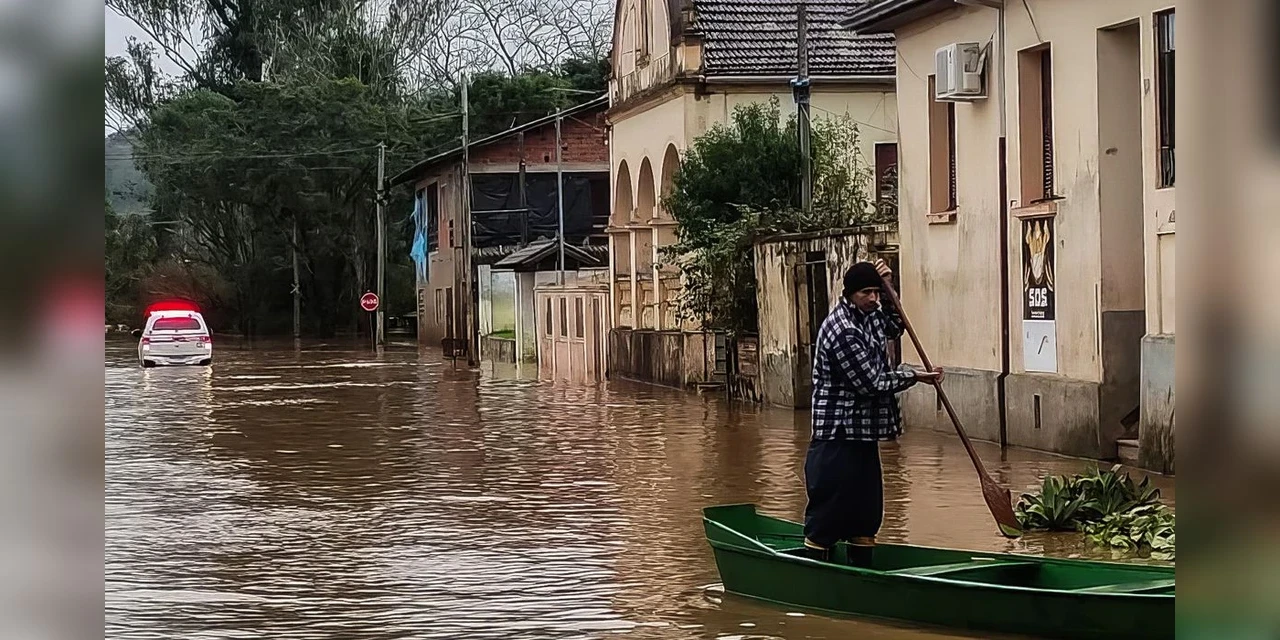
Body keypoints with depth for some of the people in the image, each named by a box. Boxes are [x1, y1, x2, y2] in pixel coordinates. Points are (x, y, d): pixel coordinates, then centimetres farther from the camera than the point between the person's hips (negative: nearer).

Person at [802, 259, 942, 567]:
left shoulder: (867, 316, 10)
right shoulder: (842, 330, -19)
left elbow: (893, 328, 31)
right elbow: (871, 383, -19)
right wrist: (914, 376, -7)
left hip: (862, 436, 10)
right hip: (838, 439, -10)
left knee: (866, 518, 13)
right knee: (826, 518, -5)